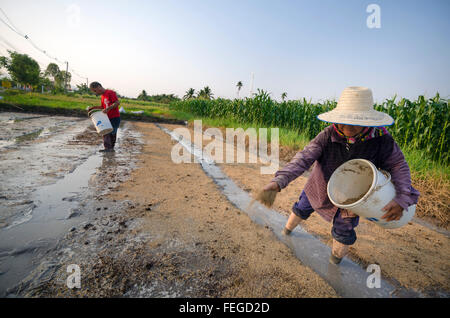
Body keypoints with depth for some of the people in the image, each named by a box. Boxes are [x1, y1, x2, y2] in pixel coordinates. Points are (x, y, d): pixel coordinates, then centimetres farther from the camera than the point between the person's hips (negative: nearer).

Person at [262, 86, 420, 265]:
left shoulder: (381, 139, -25)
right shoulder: (328, 135, -28)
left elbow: (398, 166, -12)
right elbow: (303, 159, -34)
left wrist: (402, 199, -28)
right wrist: (279, 181, -48)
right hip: (320, 188, 1)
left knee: (343, 231, 13)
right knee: (302, 209, 21)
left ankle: (337, 255, 49)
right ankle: (288, 229, 56)